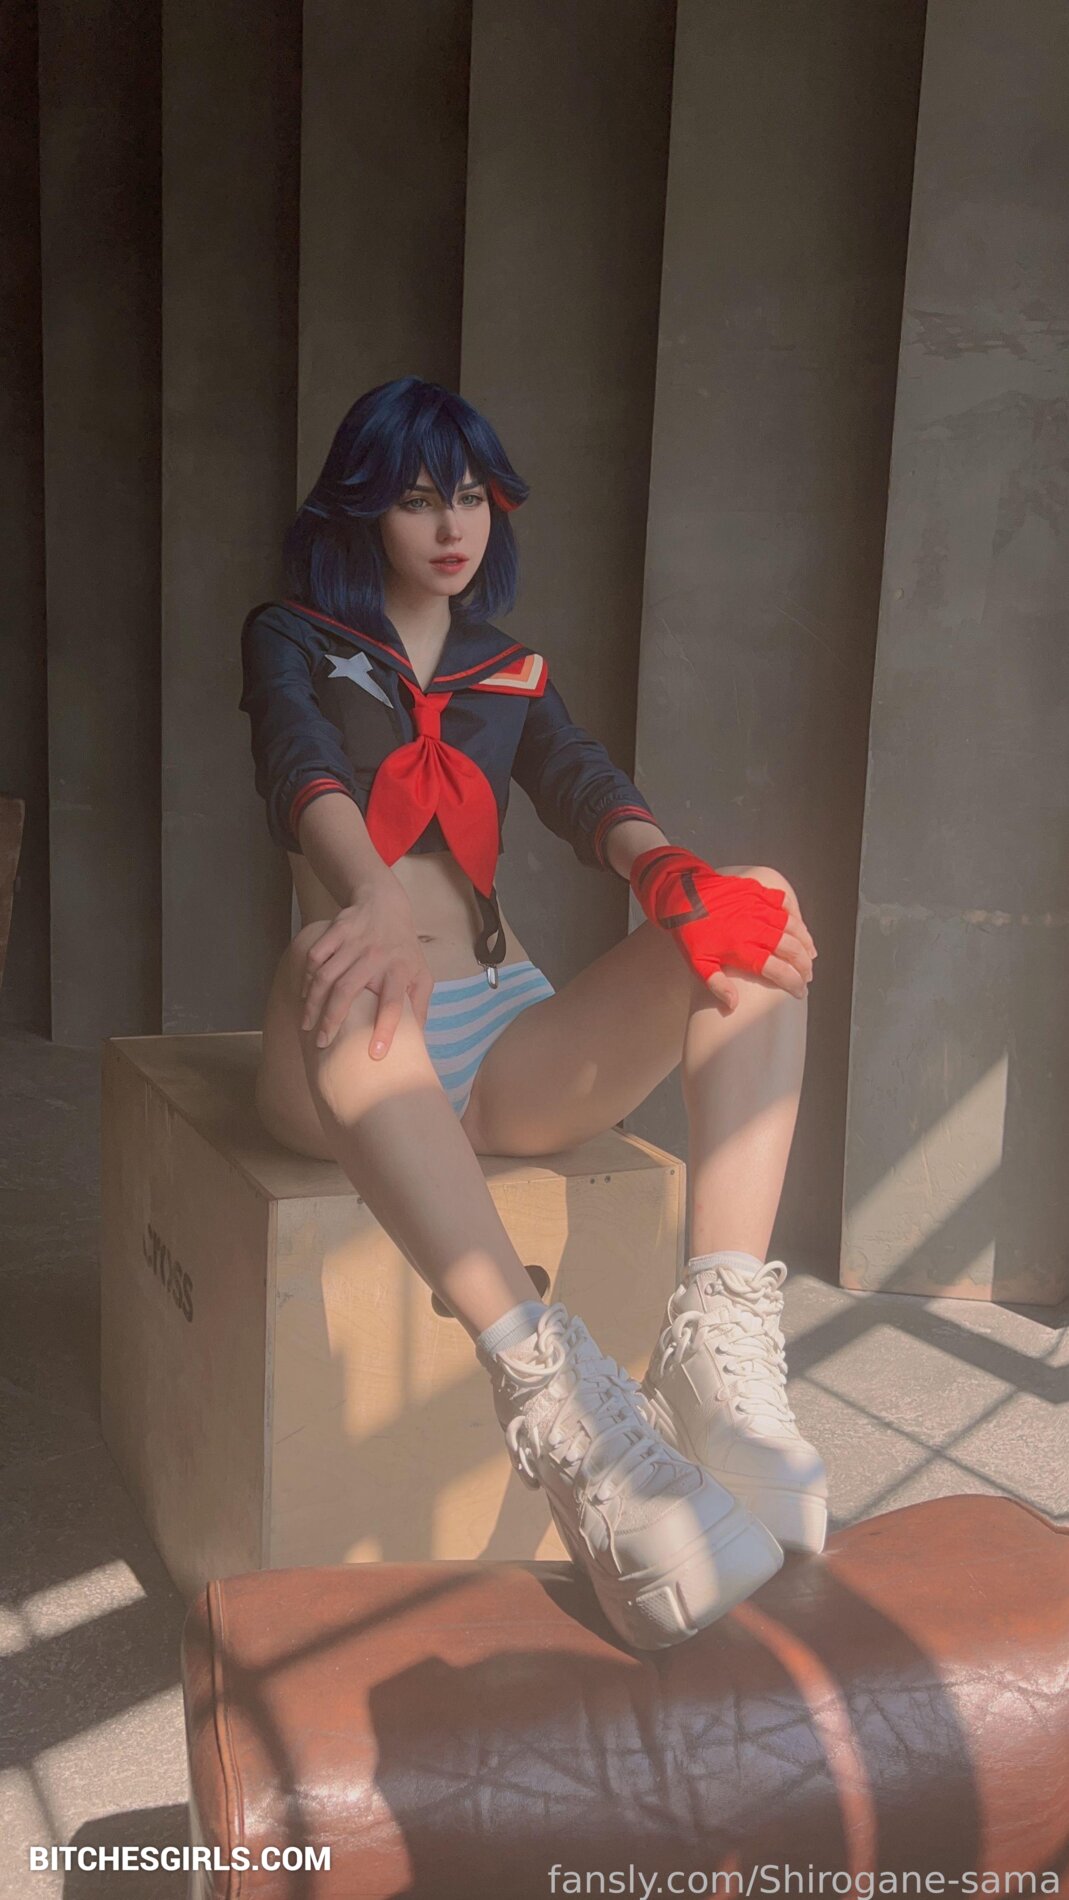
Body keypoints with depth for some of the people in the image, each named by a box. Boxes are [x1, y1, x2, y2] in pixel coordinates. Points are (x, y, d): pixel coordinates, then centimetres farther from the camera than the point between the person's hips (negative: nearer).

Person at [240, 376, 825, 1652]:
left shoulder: (512, 672, 20)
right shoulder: (292, 642, 10)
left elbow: (586, 793, -1)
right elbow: (304, 775, -14)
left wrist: (672, 874, -26)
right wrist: (377, 896, -38)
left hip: (510, 1045, 4)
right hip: (361, 1064, -3)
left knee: (753, 918, -20)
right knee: (339, 969, -40)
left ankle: (719, 1342, -38)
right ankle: (559, 1412, -54)